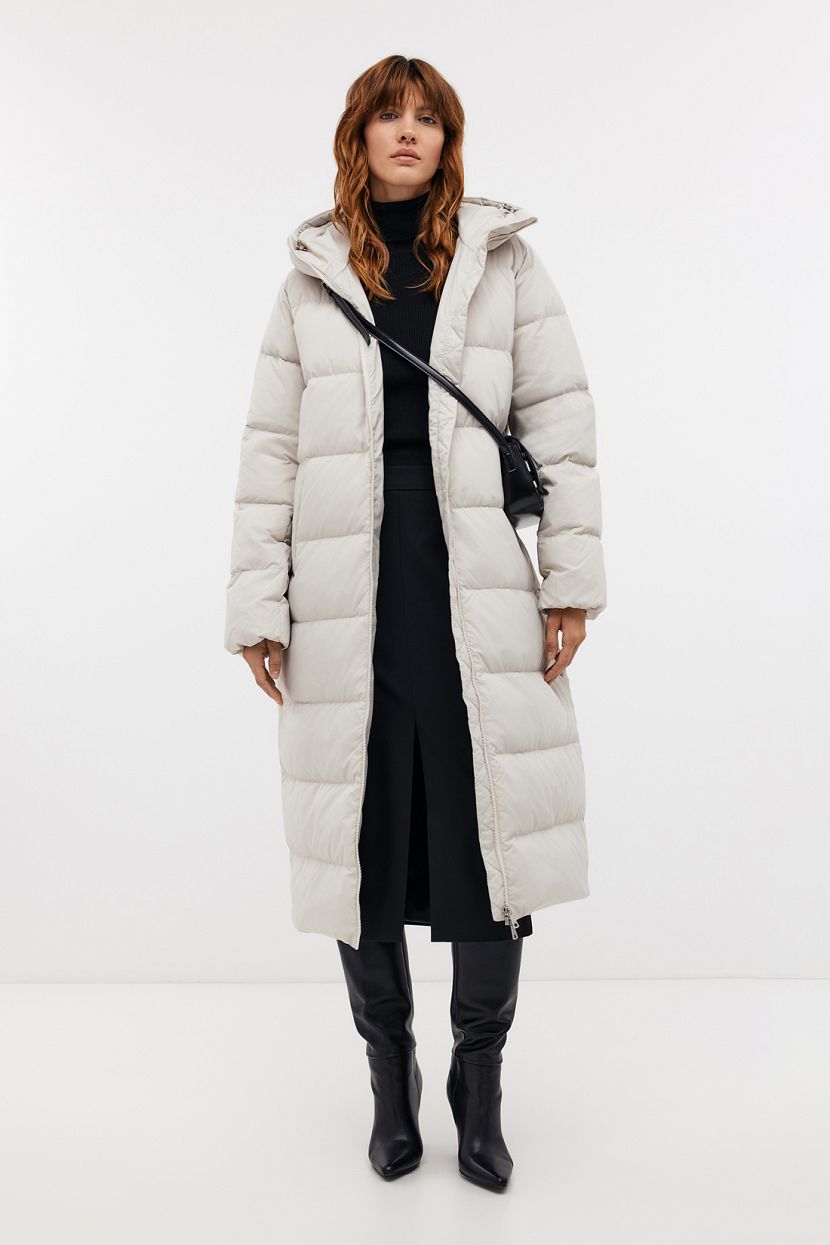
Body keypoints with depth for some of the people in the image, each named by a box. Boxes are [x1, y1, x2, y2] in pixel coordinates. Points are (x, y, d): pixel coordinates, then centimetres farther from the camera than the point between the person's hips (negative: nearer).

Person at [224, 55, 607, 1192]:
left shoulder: (504, 259, 10)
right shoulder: (312, 276, 12)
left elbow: (560, 419, 6)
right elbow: (271, 446, 8)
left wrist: (572, 577, -2)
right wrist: (258, 605, 2)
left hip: (478, 586, 0)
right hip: (348, 594, 1)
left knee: (491, 826, 1)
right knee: (363, 832, 6)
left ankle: (480, 1083, 22)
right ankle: (390, 1077, 28)